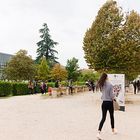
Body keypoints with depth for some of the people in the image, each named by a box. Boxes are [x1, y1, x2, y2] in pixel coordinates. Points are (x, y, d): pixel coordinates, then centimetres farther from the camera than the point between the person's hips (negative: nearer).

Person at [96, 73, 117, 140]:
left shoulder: (101, 85, -1)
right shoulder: (110, 85, -15)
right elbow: (111, 95, -12)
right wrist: (114, 97, 6)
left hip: (104, 103, 3)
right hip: (110, 103, -3)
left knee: (103, 118, 5)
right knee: (112, 117, 19)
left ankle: (98, 133, -9)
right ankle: (113, 130, 37)